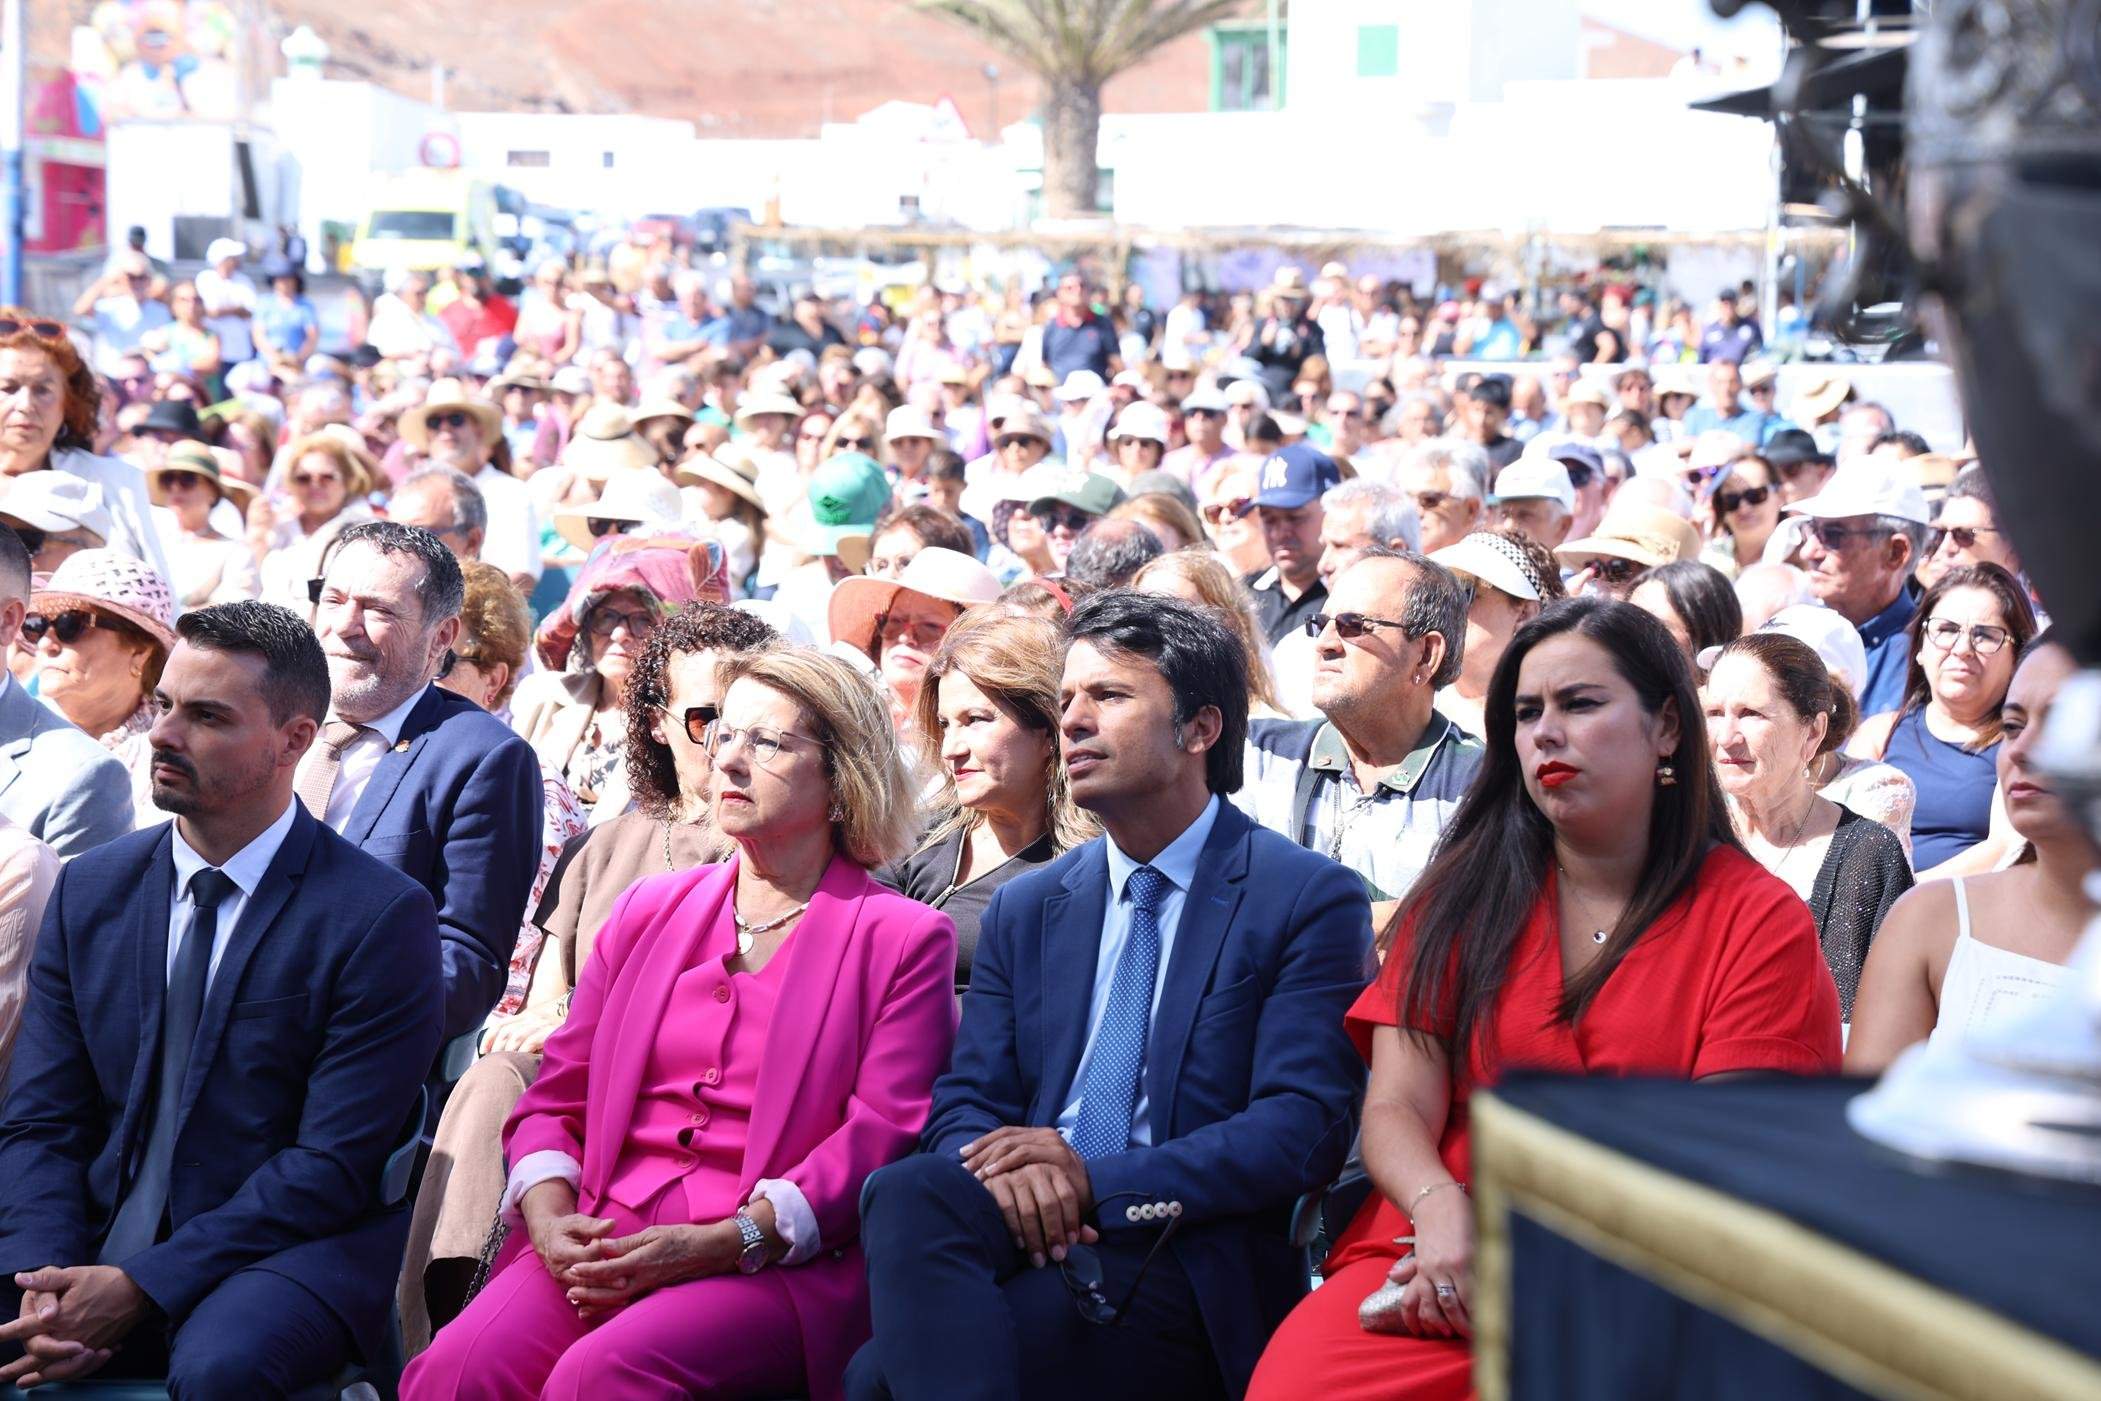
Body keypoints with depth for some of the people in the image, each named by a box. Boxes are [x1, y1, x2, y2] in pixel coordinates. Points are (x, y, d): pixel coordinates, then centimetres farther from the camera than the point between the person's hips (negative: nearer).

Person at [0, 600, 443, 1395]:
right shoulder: (90, 890, 10)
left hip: (286, 1257, -3)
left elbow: (337, 1165, -11)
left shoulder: (382, 918, -7)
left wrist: (142, 1287, -18)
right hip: (99, 1246, 3)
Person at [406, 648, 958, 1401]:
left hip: (779, 1263, -4)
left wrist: (720, 1244, -16)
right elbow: (557, 1096, 18)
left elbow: (882, 1138, -4)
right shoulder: (649, 909, 21)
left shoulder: (904, 938, 7)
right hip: (601, 1245, 4)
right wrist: (549, 1219, -4)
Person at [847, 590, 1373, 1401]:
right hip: (1026, 1223, 5)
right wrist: (1007, 1171, -13)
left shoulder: (1311, 901, 3)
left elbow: (1304, 1130, -8)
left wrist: (1095, 1179, -18)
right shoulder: (1024, 908, 21)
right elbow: (964, 1102, 13)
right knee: (910, 1193, -32)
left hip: (1182, 1260, -5)